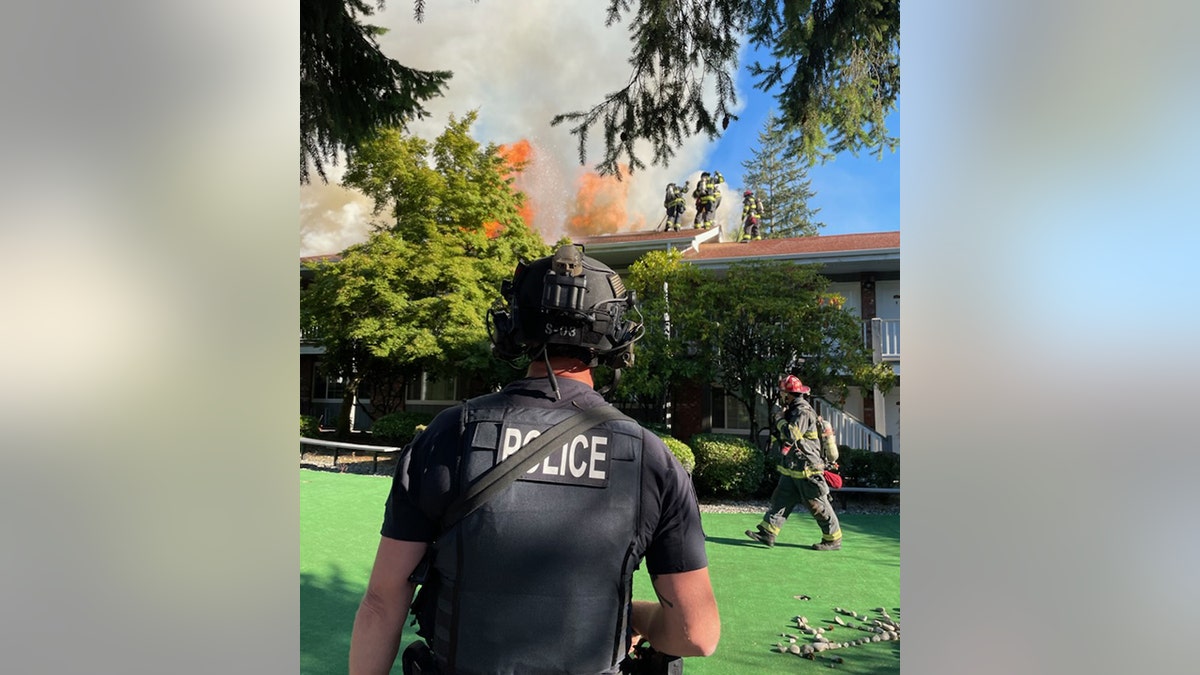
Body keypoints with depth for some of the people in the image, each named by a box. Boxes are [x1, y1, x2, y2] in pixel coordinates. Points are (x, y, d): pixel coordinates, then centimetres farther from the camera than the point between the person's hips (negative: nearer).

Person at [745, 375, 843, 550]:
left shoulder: (803, 412, -19)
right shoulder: (794, 410, 13)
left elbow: (791, 435, -30)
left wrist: (780, 420, -16)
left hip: (807, 470, -10)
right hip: (792, 470, 10)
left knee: (818, 506, 1)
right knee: (780, 499, 8)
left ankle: (833, 540, 14)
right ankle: (767, 533, 10)